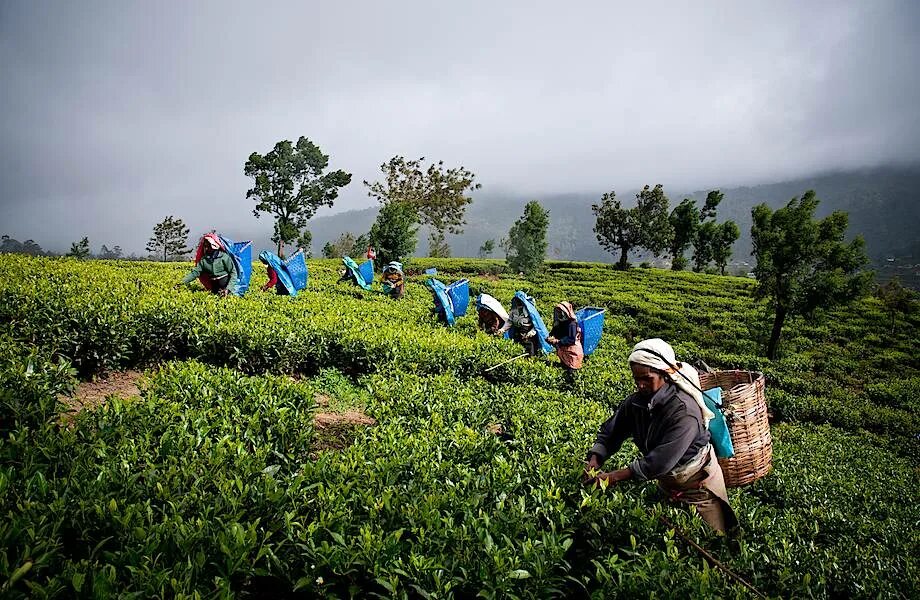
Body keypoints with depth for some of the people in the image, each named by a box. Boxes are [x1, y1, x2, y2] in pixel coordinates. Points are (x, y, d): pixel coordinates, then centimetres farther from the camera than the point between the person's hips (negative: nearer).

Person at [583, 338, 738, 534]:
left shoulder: (684, 410, -36)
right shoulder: (636, 401, -15)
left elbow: (661, 461, -40)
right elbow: (610, 431, -8)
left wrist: (614, 477, -40)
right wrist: (595, 459, -27)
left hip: (698, 484, -6)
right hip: (667, 482, 6)